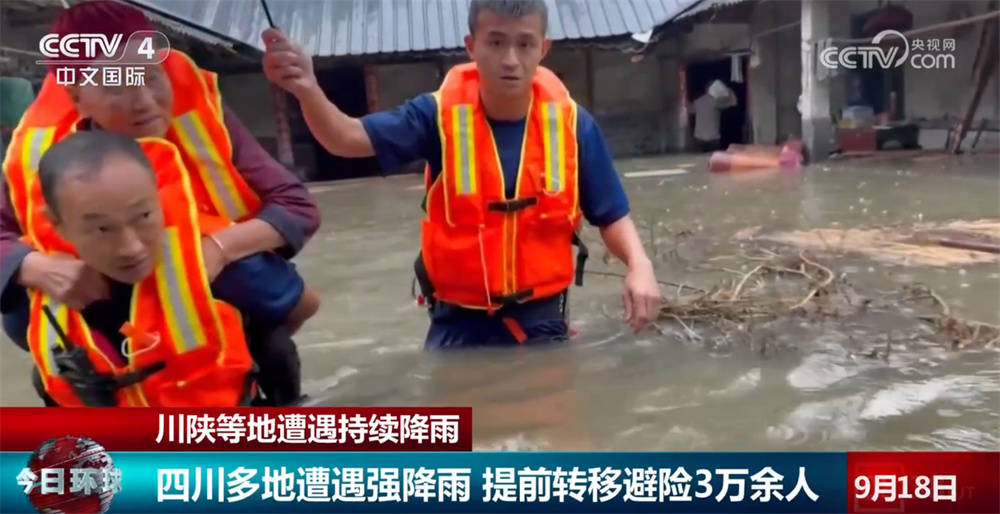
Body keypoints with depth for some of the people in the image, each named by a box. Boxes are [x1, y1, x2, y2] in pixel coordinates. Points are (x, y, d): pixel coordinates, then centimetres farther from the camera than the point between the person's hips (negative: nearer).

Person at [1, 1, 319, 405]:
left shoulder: (199, 116, -26)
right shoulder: (40, 151, -23)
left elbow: (298, 207, -25)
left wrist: (221, 247, -41)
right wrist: (38, 267, -39)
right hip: (108, 305, 0)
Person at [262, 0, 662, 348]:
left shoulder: (572, 124, -8)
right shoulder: (441, 114, -10)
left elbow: (610, 215, -1)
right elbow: (349, 138, -19)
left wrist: (638, 263, -20)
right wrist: (307, 89, -39)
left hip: (540, 318, 1)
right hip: (459, 320, 0)